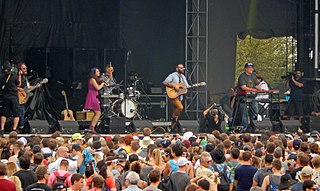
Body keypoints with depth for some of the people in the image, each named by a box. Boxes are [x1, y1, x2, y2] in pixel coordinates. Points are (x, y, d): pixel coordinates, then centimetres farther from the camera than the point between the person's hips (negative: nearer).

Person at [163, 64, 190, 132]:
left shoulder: (183, 77, 16)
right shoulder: (172, 75, -7)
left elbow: (187, 86, 18)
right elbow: (165, 82, -18)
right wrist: (174, 86, -24)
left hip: (180, 96, 8)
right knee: (180, 107, -28)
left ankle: (172, 128, 14)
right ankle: (173, 118, -7)